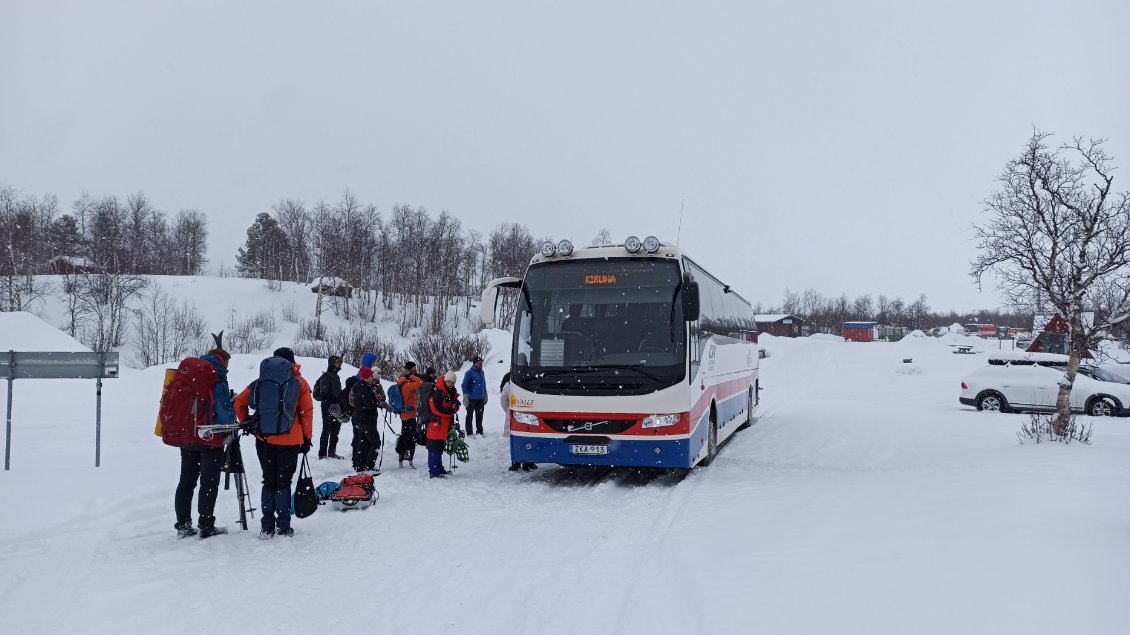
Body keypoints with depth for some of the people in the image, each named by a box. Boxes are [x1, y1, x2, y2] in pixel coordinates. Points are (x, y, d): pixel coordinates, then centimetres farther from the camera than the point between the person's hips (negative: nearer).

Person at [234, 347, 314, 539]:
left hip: (265, 440, 2)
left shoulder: (262, 381, 4)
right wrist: (307, 437, 4)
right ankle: (283, 527, 6)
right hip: (290, 442, -2)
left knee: (269, 482, 12)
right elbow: (307, 412, -2)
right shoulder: (299, 383, 0)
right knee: (283, 483, 7)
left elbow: (239, 403, 1)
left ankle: (267, 527, 12)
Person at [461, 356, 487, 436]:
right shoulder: (469, 372, -9)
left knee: (480, 415, 11)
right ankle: (469, 432, 4)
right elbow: (464, 385, -9)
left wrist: (485, 396, 20)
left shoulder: (482, 372, 11)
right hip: (471, 399, -6)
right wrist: (465, 397, -13)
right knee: (470, 415, 0)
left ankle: (480, 431, 21)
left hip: (481, 399, 6)